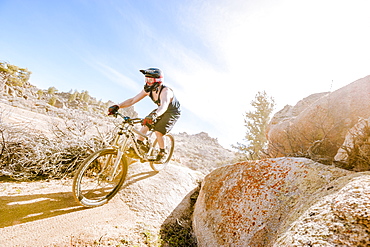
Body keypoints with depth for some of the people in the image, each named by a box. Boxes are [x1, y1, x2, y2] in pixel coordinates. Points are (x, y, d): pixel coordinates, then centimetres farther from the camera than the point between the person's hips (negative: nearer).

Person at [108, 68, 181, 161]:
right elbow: (133, 100, -17)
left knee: (158, 132, -16)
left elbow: (164, 105, -55)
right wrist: (117, 106, -30)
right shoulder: (148, 90, -16)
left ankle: (162, 152, 8)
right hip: (161, 110, 7)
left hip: (173, 112, -6)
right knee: (146, 124, -7)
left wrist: (154, 115, -75)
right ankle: (138, 144, 10)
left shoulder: (165, 91, -36)